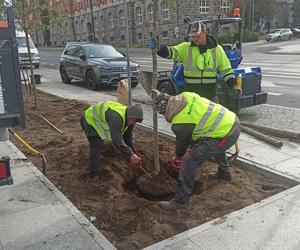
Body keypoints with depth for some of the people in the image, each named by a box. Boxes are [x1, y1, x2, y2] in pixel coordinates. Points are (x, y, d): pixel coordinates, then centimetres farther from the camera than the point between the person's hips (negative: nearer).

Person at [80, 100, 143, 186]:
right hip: (90, 120, -9)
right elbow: (117, 141, -43)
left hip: (100, 121, 9)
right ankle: (93, 175, -4)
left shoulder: (129, 119, -11)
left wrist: (133, 154, -4)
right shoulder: (116, 117, -41)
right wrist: (131, 155, -36)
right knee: (96, 147, -15)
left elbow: (128, 138, 0)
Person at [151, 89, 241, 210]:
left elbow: (182, 142, 3)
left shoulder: (180, 123, -18)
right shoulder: (186, 95, 1)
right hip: (234, 121, 9)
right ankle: (224, 173, 61)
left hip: (227, 135, -9)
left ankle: (181, 201, 2)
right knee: (216, 145, 41)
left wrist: (178, 157, 25)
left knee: (189, 160, -9)